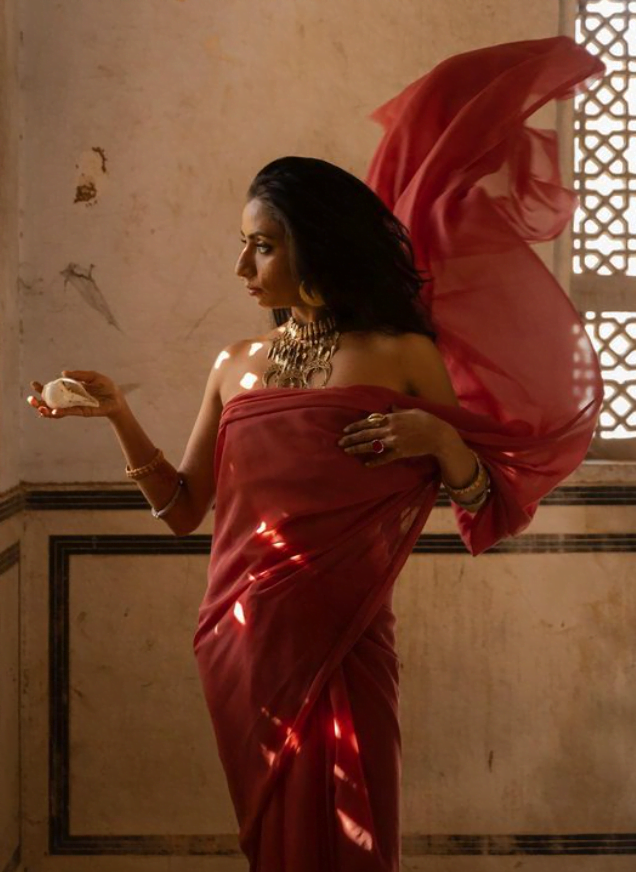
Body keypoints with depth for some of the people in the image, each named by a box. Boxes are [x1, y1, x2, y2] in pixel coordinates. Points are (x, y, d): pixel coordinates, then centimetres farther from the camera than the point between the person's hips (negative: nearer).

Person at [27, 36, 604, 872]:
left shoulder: (402, 356, -3)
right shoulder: (235, 364, 8)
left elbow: (490, 519, 0)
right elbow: (184, 511, 8)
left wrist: (441, 440, -19)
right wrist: (119, 414, -2)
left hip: (343, 645, -3)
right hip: (241, 642, 3)